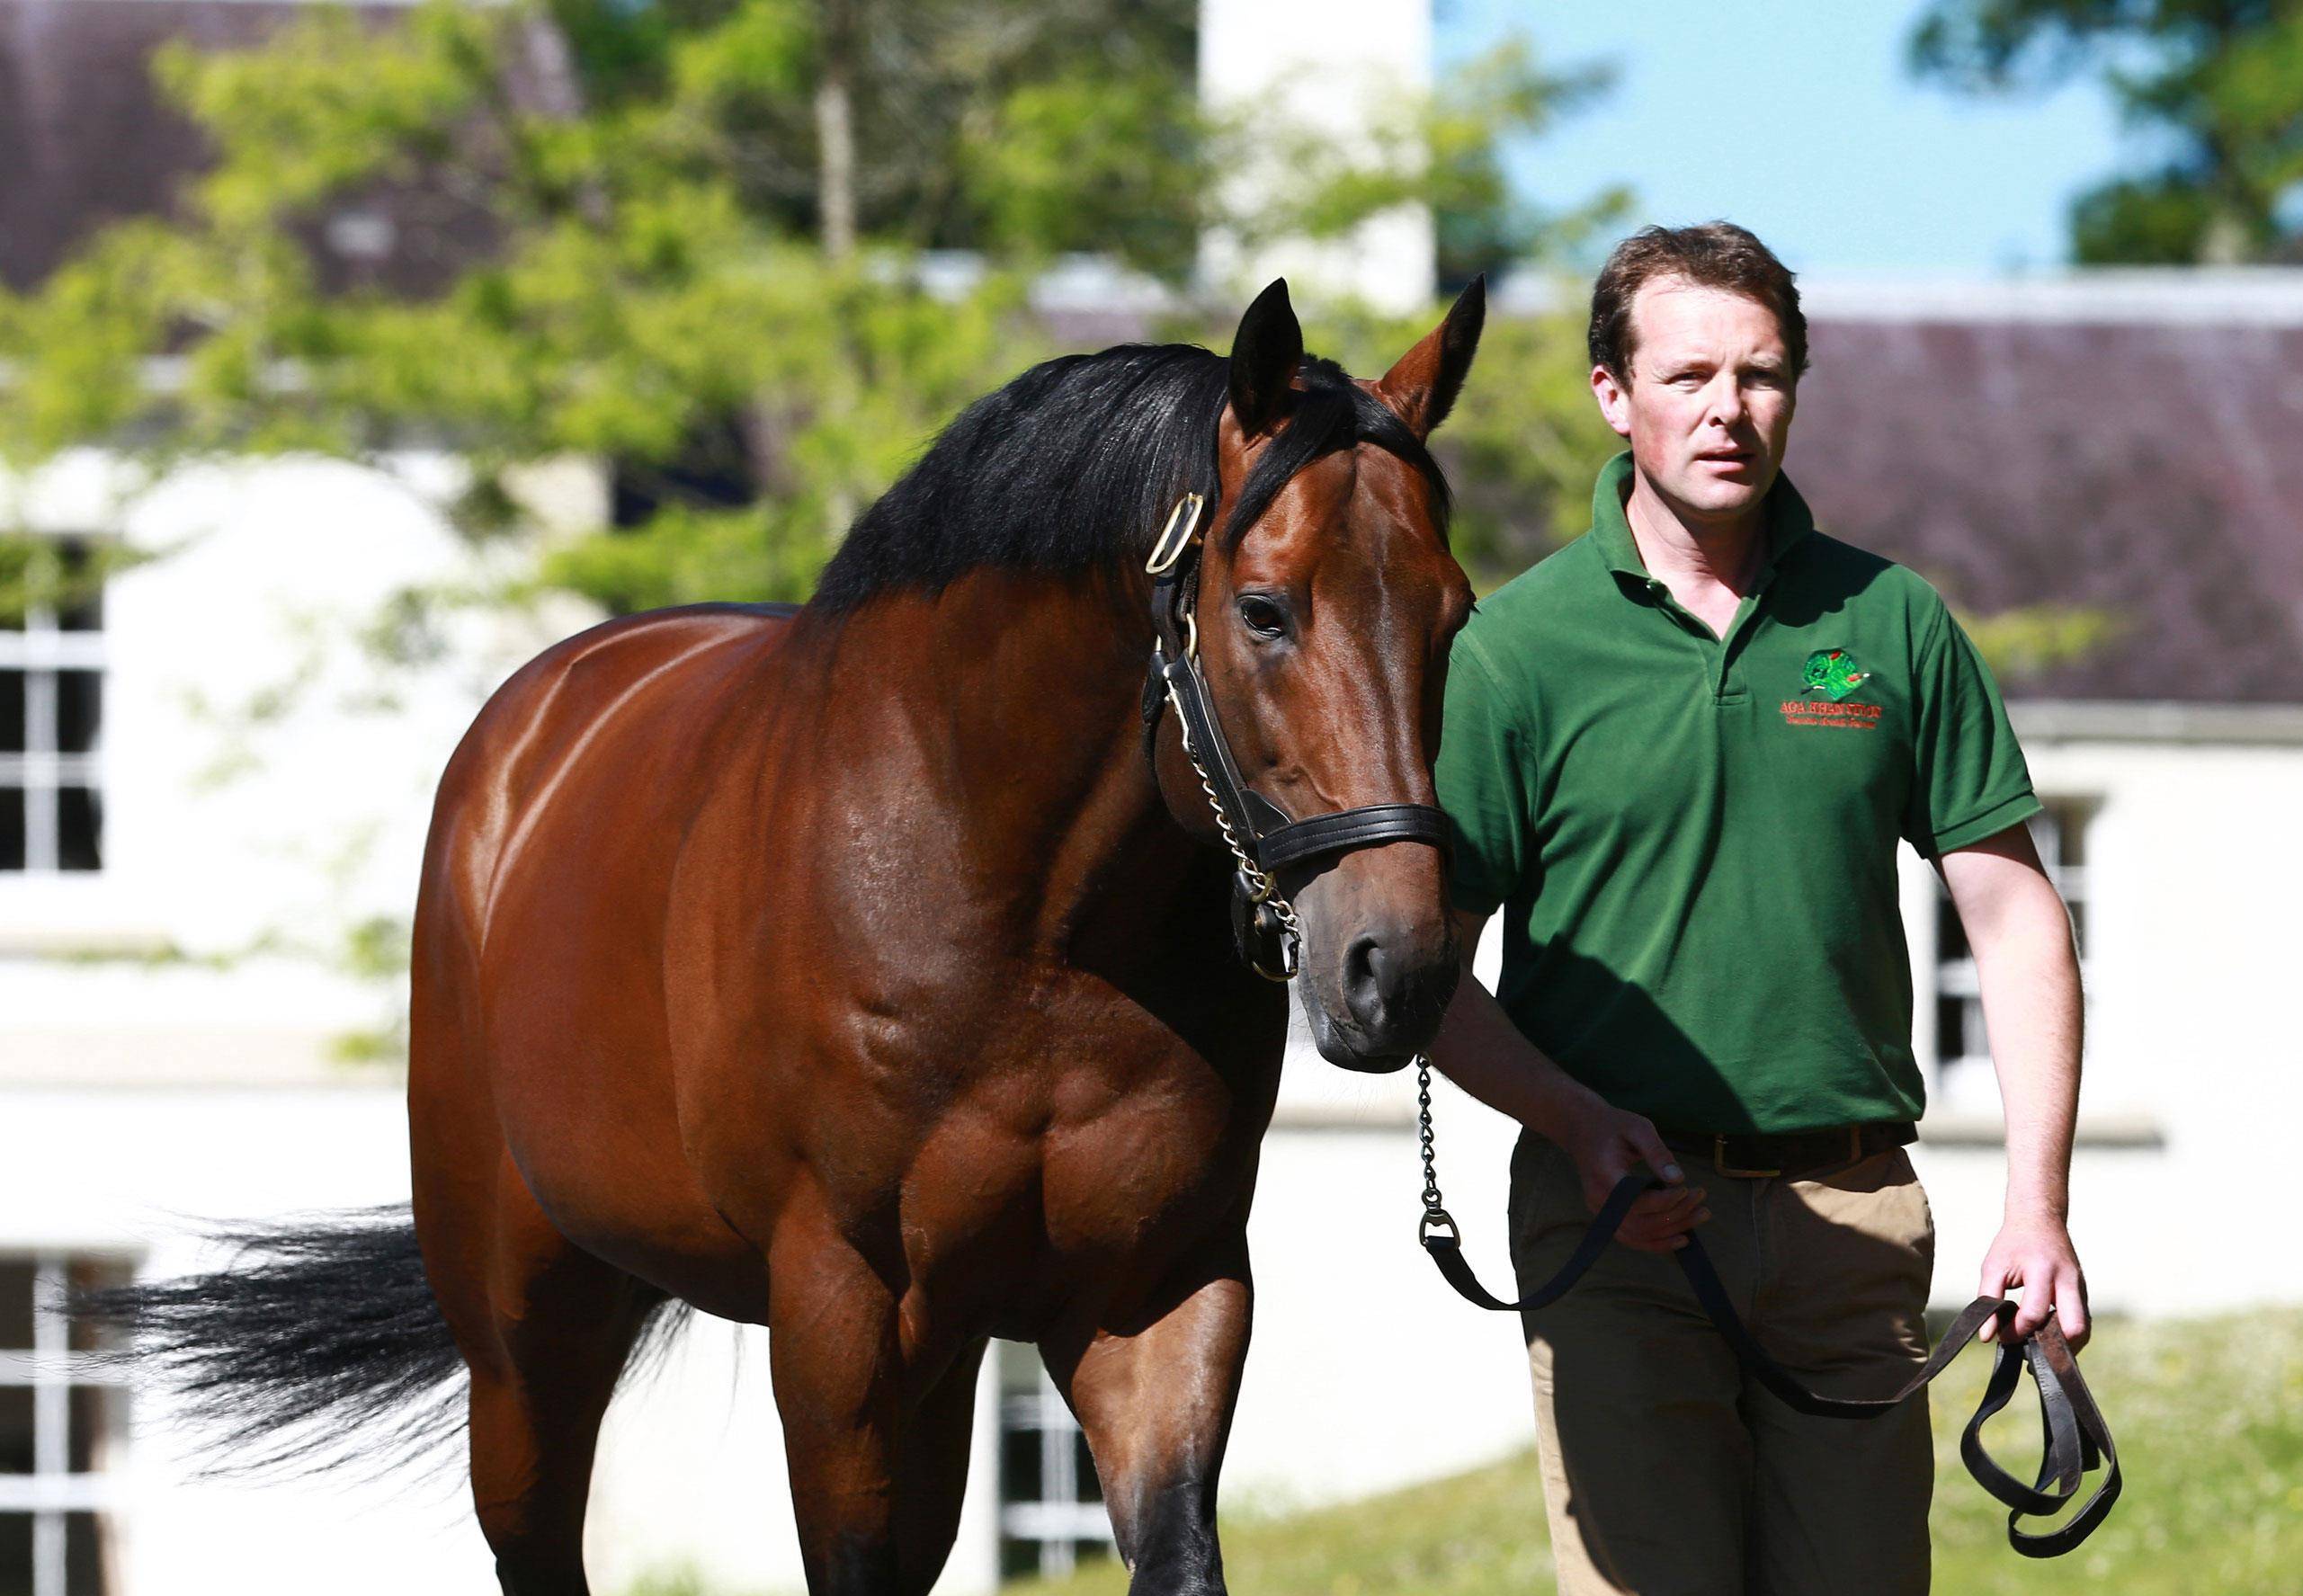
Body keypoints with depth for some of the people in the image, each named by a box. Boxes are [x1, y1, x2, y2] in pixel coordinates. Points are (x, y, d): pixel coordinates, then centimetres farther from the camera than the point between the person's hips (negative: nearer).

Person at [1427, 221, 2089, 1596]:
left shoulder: (1893, 625, 6)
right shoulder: (1520, 646, 0)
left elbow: (2014, 915, 8)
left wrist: (2038, 1209, -3)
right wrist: (1578, 1122, -16)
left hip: (1853, 1213, 2)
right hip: (1622, 1219, -2)